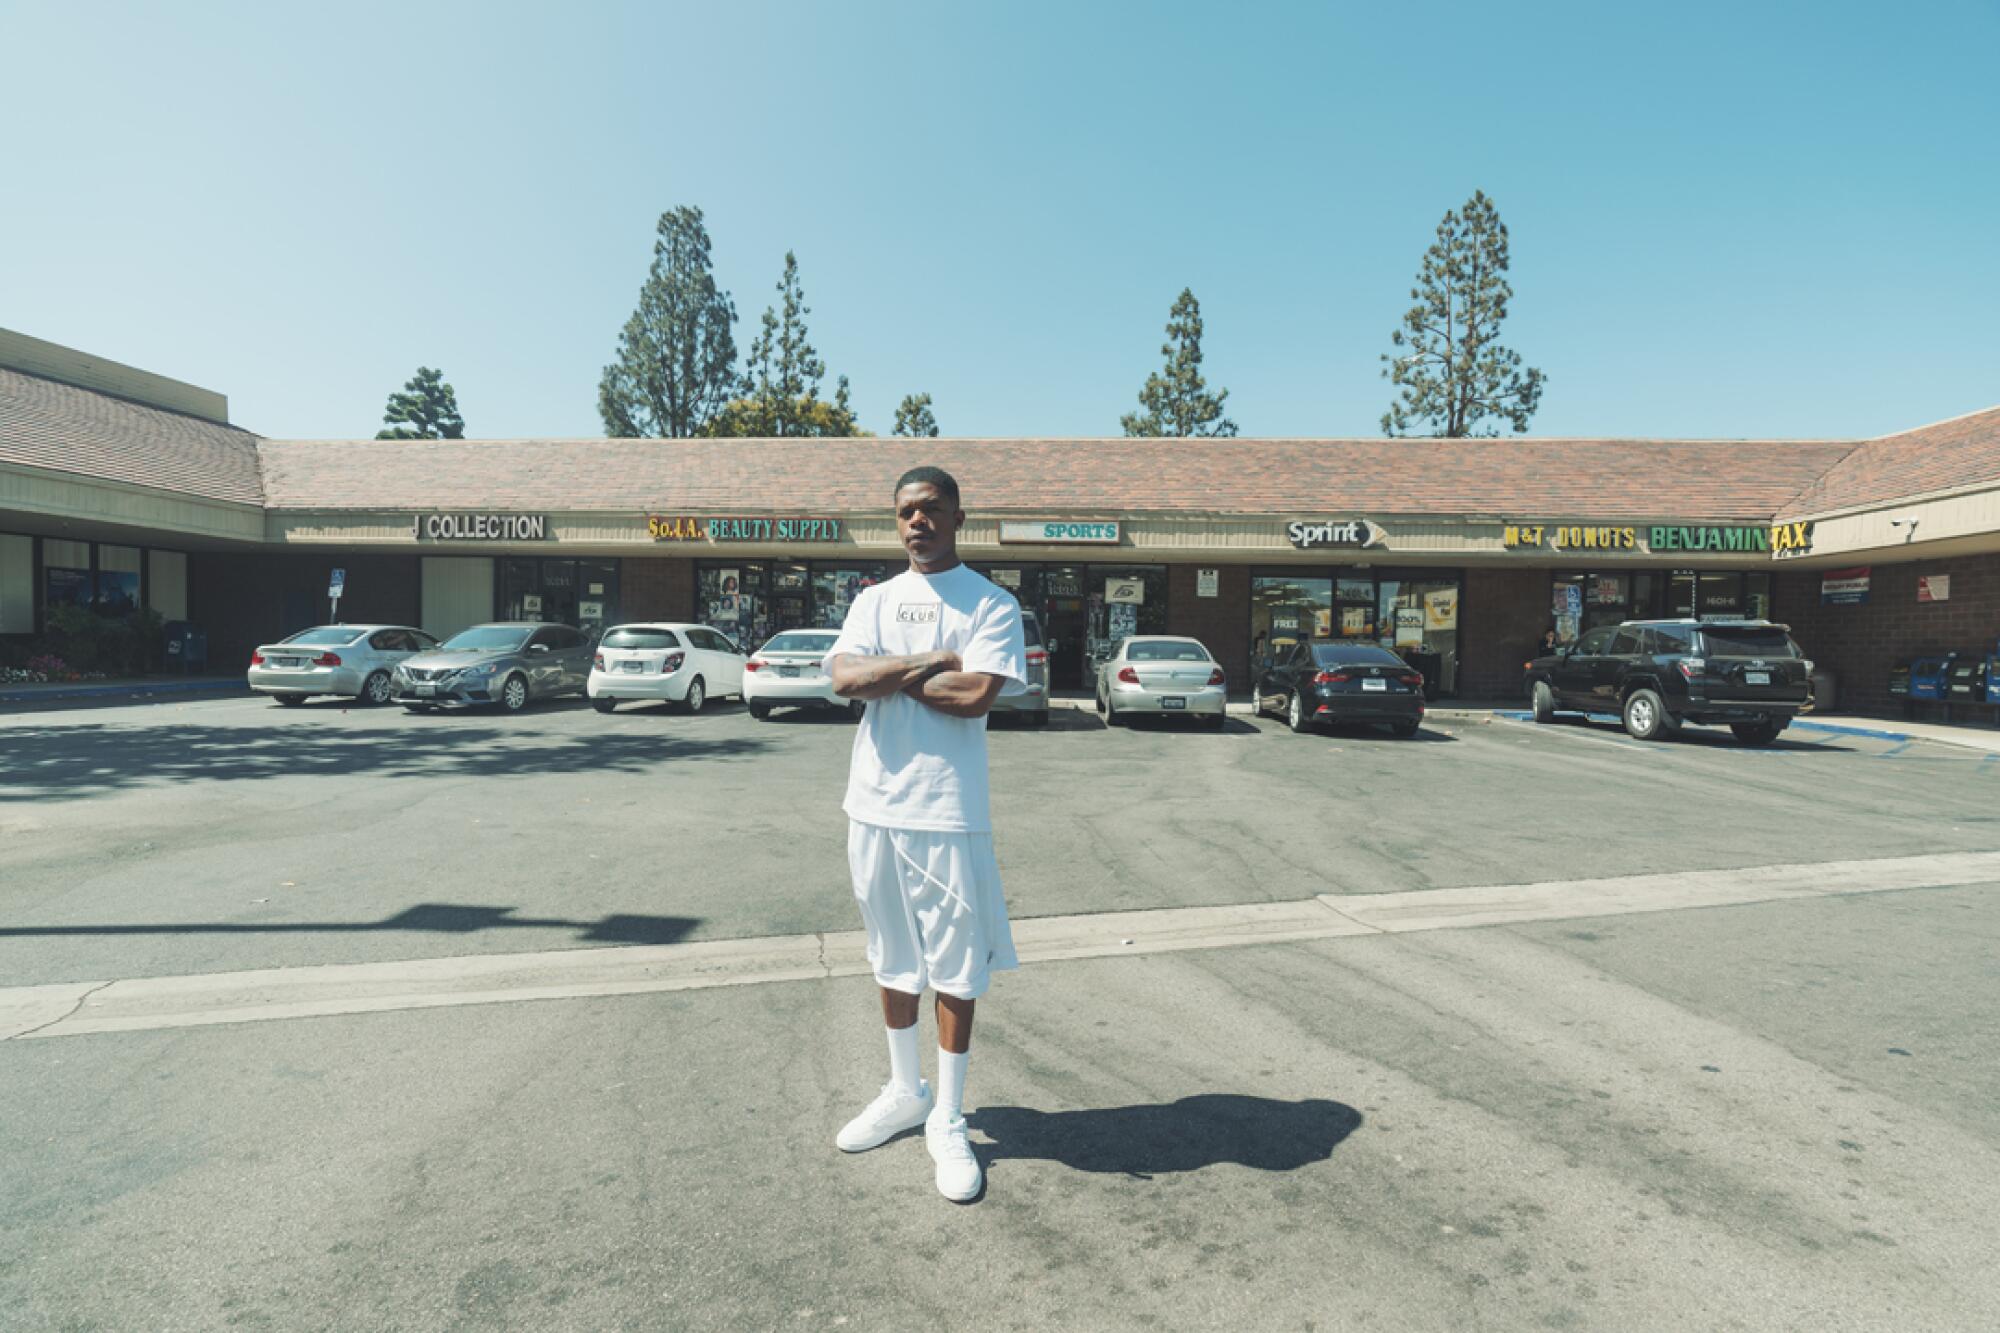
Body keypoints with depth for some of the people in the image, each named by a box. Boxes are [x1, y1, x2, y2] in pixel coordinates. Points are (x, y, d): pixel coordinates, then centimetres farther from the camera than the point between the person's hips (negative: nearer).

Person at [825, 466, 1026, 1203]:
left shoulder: (992, 604, -3)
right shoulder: (873, 601, 9)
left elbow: (976, 696, -18)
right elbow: (844, 678, -7)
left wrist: (888, 674, -8)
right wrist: (933, 662, -13)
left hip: (947, 811, -4)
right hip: (875, 805, 5)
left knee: (955, 965, 4)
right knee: (893, 957, 17)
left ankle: (948, 1119, 20)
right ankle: (904, 1092, 35)